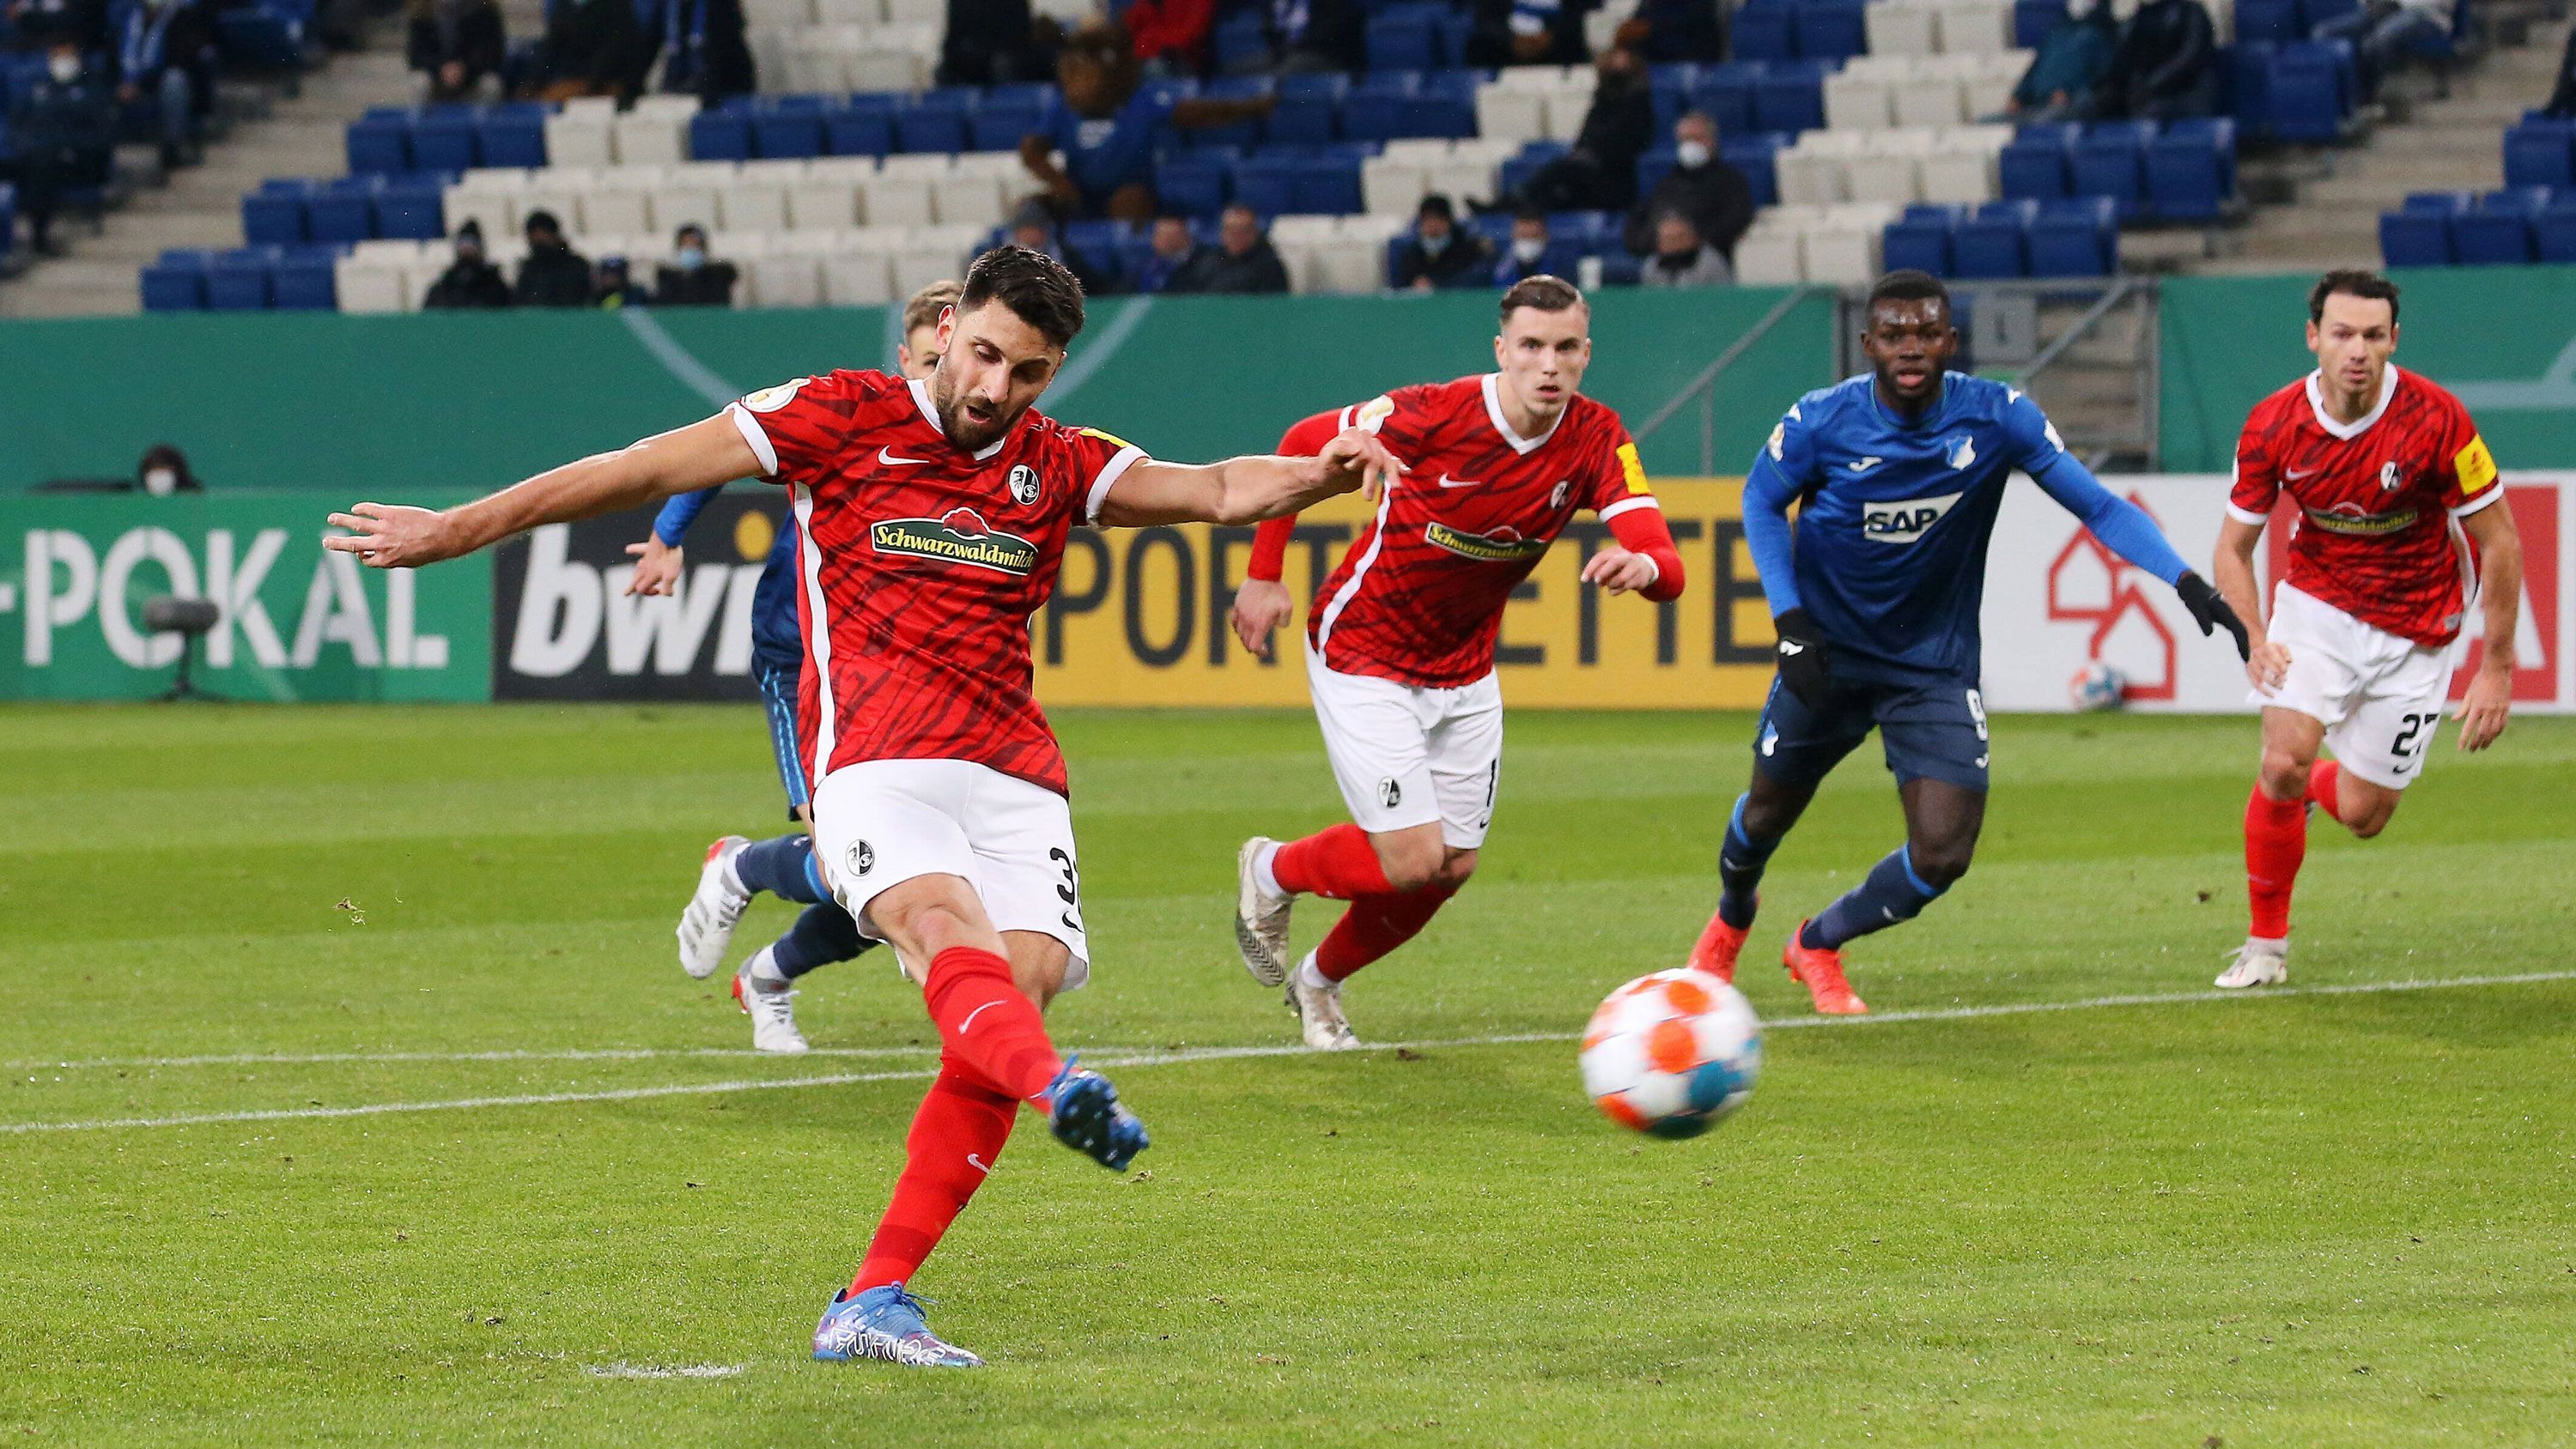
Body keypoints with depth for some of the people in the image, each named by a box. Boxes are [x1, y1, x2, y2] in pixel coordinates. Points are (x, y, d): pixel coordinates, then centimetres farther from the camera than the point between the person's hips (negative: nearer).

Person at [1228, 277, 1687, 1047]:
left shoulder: (1596, 440, -13)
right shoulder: (1439, 413, -25)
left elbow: (1666, 568, -21)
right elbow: (1302, 443, -10)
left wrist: (1642, 564, -46)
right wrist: (1263, 575, -9)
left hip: (1465, 674, 6)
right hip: (1364, 657, -6)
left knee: (1452, 867, 10)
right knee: (1412, 859, -14)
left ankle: (1319, 982, 37)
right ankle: (1272, 872, 19)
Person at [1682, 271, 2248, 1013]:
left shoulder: (1997, 416, -17)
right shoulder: (1821, 422, -17)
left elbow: (2096, 503, -14)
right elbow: (1762, 501, 1)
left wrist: (2184, 579, -27)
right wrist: (1791, 619, -10)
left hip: (1936, 667, 0)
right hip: (1829, 655, 0)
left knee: (1942, 855, -12)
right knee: (1768, 811, 16)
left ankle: (1818, 943, 19)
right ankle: (1732, 916, 54)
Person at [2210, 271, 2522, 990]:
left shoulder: (2435, 418, -22)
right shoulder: (2274, 425, -14)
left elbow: (2500, 542, -12)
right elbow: (2234, 546, -1)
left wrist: (2496, 667, -11)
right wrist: (2255, 638, -18)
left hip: (2414, 628, -1)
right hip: (2317, 604, 1)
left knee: (2361, 815, 1)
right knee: (2282, 762, -20)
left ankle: (2313, 787, 40)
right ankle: (2266, 943, -1)